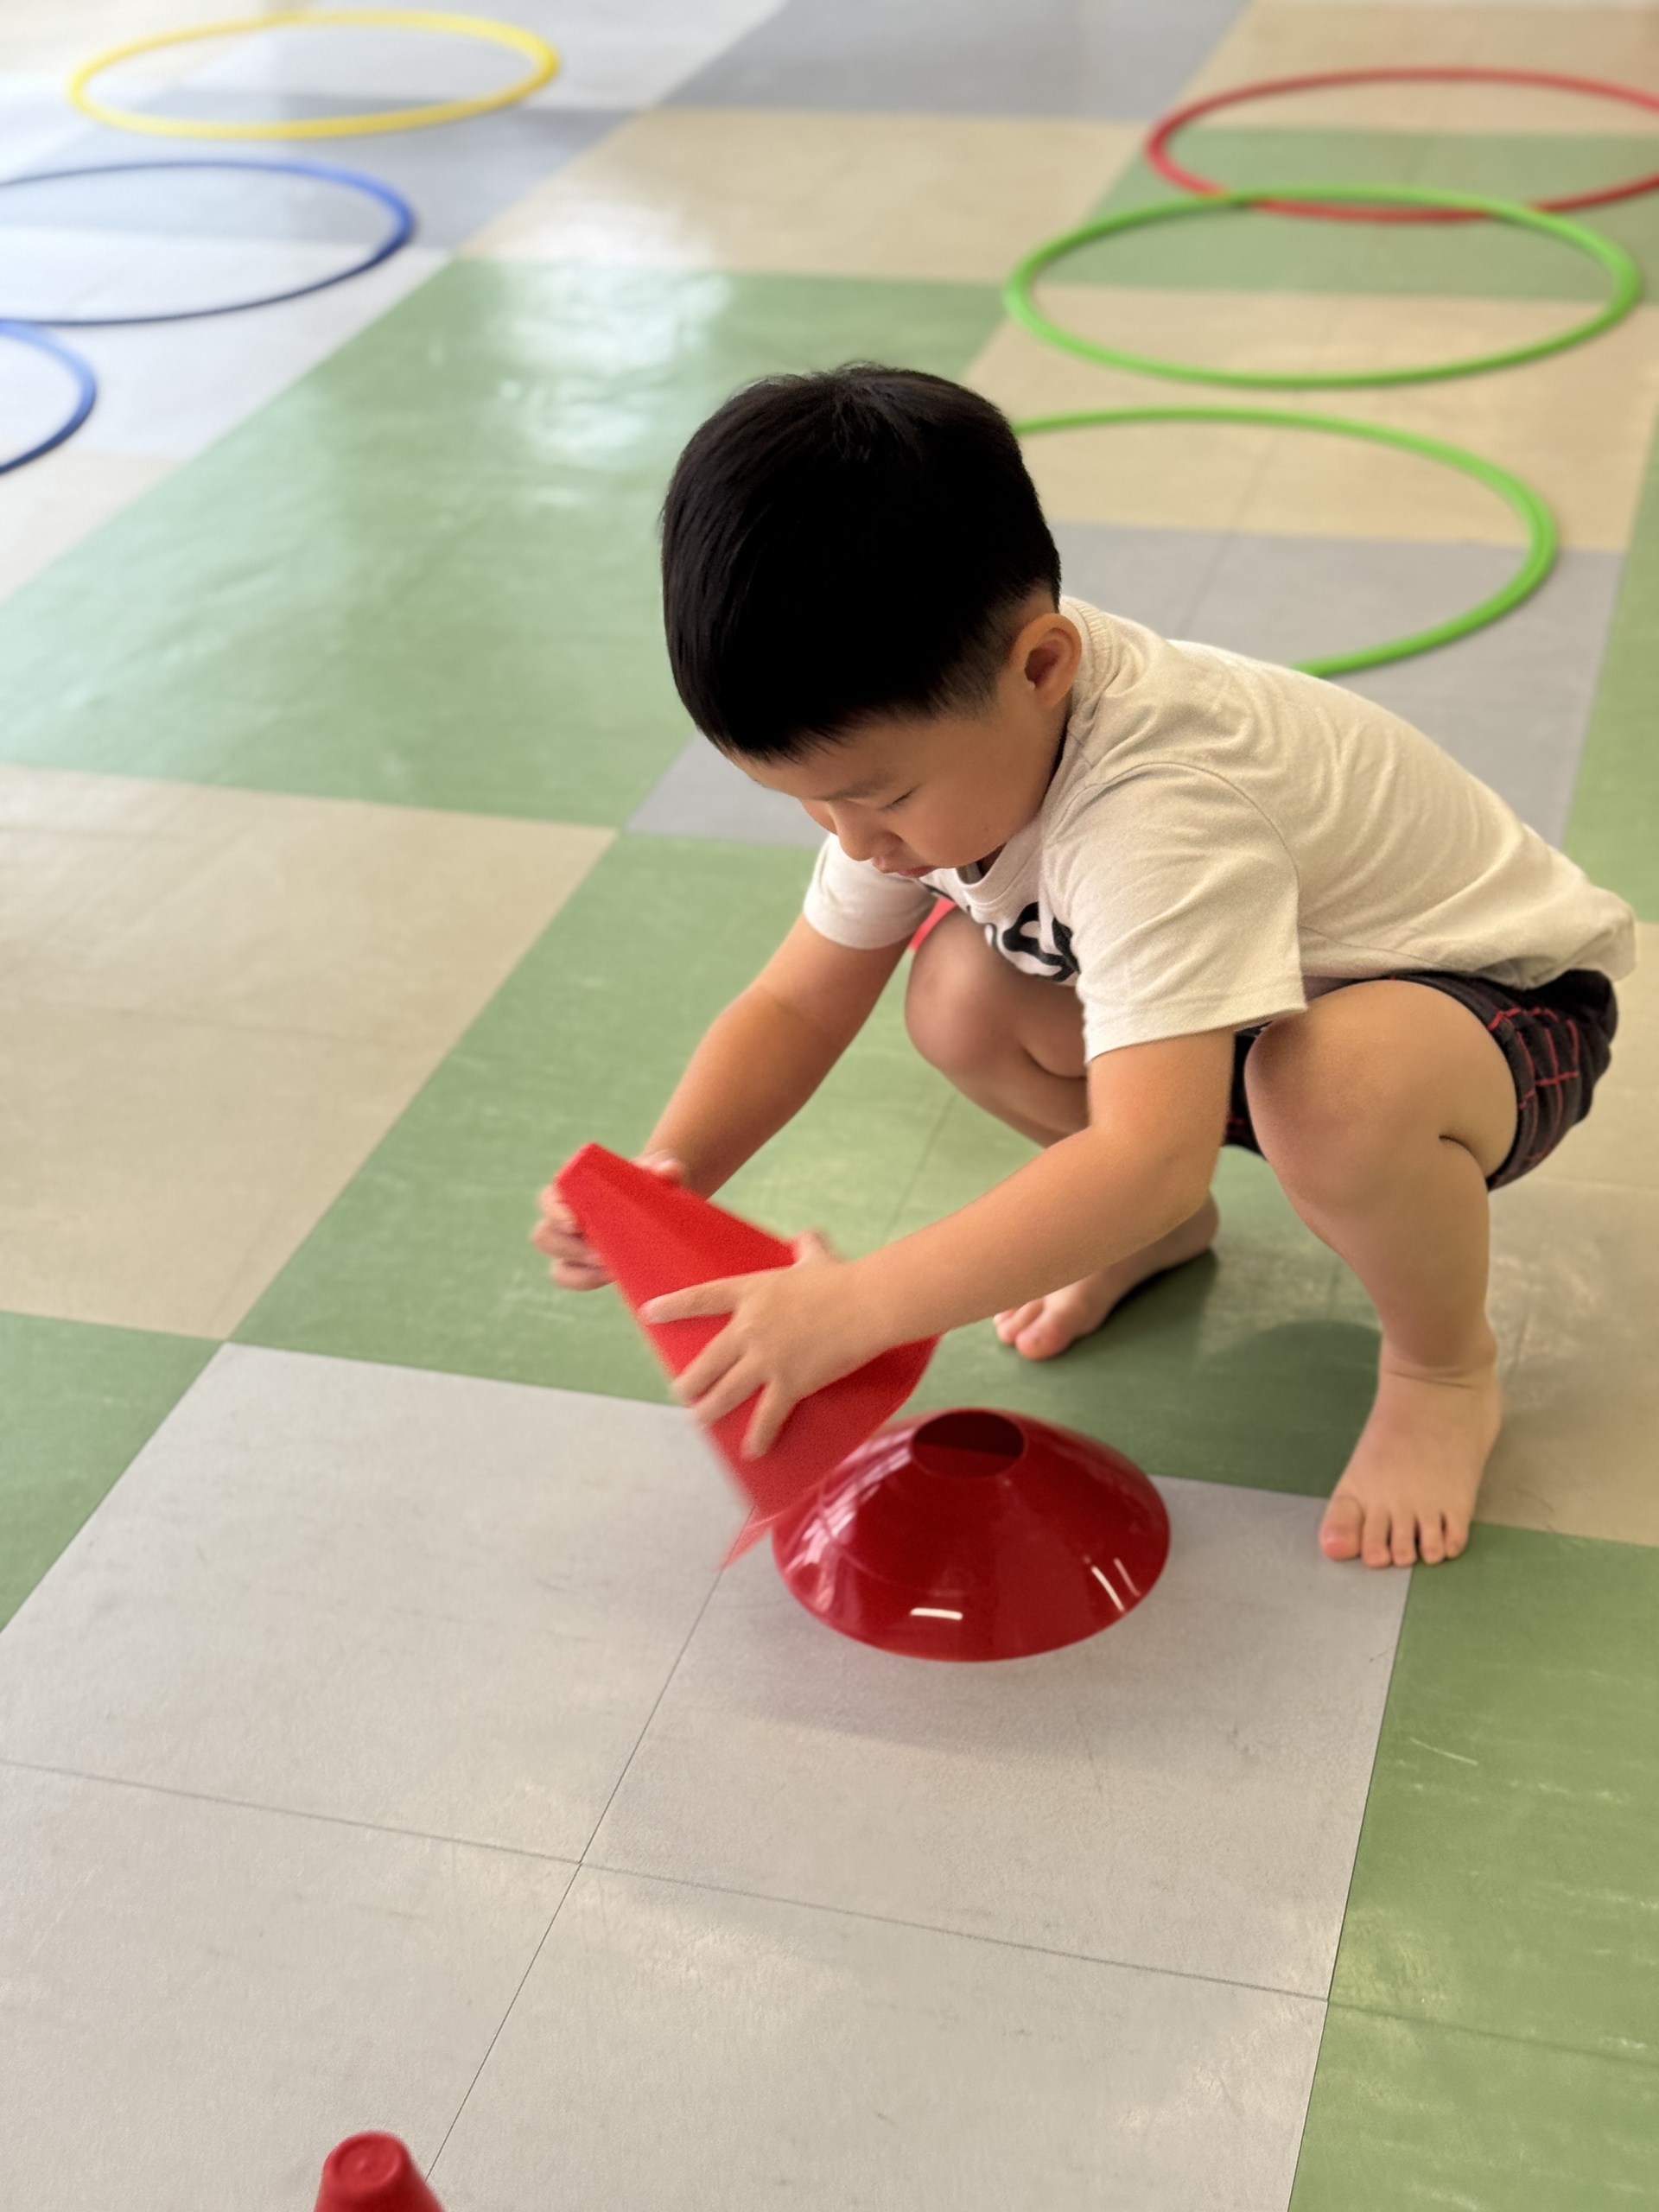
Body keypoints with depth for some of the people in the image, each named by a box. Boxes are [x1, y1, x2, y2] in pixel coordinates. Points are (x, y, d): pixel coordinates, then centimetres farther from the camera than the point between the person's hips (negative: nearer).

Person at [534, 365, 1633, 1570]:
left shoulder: (1157, 814, -41)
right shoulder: (926, 745, -14)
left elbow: (1146, 1155, -50)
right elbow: (799, 1005, -6)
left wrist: (859, 1307, -49)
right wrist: (668, 1175, -23)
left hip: (1504, 998, -7)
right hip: (1248, 988, 8)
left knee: (1334, 1090, -41)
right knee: (960, 995, -15)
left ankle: (1446, 1368, -8)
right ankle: (1162, 1225, 15)